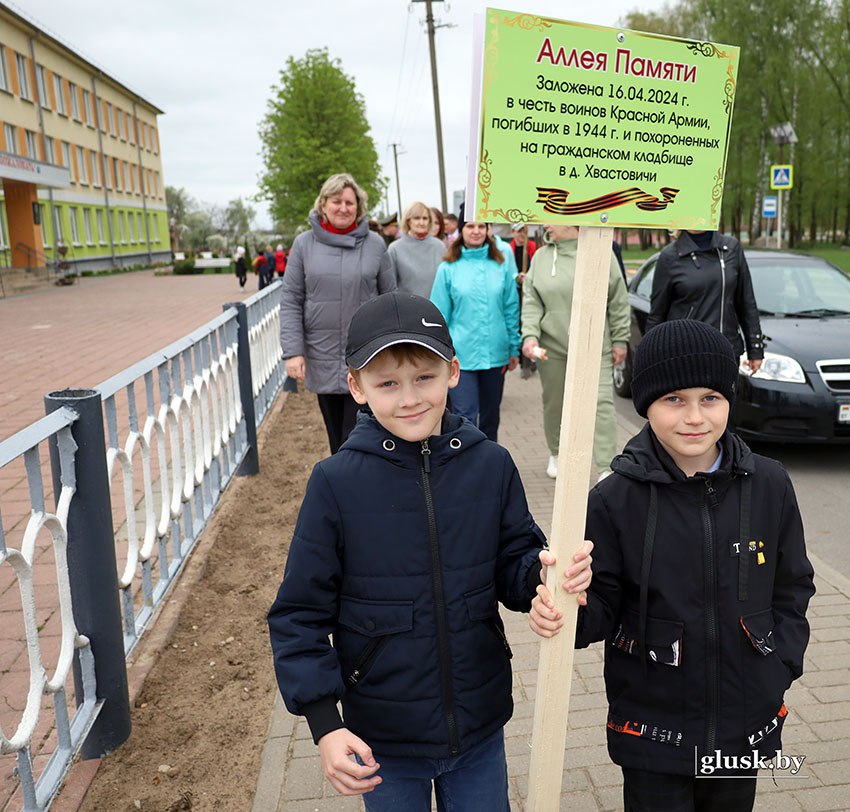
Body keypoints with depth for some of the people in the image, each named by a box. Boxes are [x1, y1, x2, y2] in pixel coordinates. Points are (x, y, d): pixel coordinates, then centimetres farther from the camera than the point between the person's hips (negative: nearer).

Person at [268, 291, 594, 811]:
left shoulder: (491, 465, -12)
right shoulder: (336, 483, -17)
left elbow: (514, 568, -1)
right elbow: (300, 614, -10)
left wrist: (543, 574, -23)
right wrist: (325, 726, -14)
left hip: (480, 730, 2)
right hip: (384, 739, -1)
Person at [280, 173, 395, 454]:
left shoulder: (374, 244, 2)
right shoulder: (304, 244, 2)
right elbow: (290, 302, 2)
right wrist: (293, 351, -7)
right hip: (322, 360, 2)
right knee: (337, 439, 15)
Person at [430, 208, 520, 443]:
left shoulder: (500, 265, 4)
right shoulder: (448, 268, -3)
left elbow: (511, 309, 8)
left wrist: (514, 348, 7)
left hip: (495, 353, 3)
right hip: (461, 354, -3)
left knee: (490, 416, 16)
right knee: (465, 417, -7)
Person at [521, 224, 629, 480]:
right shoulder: (541, 257, 5)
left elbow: (618, 301, 1)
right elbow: (531, 302, 1)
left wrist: (620, 340, 1)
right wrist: (529, 335, -13)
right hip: (552, 347, 3)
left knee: (602, 403, -7)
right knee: (554, 403, 13)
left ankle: (605, 469, -1)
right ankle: (556, 454, 34)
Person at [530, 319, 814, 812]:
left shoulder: (769, 486, -6)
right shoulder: (615, 500, -15)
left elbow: (792, 587, 6)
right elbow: (603, 609, -9)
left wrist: (781, 665, -2)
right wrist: (569, 612, -29)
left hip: (747, 726, 3)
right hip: (654, 729, -3)